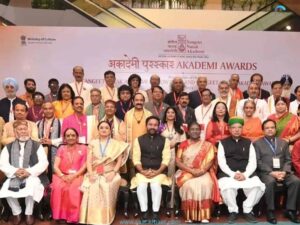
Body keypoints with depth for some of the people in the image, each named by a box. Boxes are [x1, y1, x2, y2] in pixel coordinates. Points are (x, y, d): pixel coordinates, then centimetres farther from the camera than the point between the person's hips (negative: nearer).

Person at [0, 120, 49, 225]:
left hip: (32, 176, -2)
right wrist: (15, 171, -16)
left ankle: (29, 213, -9)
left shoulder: (37, 145, 8)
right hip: (14, 176, 2)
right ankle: (17, 213, -2)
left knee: (31, 187, -32)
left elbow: (44, 163, -2)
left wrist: (29, 172, -17)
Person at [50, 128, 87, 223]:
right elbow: (56, 166, 4)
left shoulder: (83, 148, 9)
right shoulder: (61, 148, 14)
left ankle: (72, 216, -20)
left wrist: (73, 176, -15)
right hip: (62, 176, 2)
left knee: (74, 189, -33)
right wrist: (63, 176, -15)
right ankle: (59, 215, -20)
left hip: (77, 176, -2)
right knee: (58, 187, -31)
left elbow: (84, 166, 1)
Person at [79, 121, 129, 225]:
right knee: (92, 188, -30)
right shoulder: (93, 143, 14)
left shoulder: (116, 144, 10)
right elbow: (88, 161, 6)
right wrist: (90, 174, -10)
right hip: (95, 174, 1)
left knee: (107, 188, -32)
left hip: (110, 173, -1)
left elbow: (119, 161, 3)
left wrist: (113, 173, -13)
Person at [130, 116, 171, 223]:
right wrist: (142, 171, -13)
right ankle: (144, 212, -16)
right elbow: (136, 159, 2)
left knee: (156, 185, -30)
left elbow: (166, 159, -1)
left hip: (159, 172, -1)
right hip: (142, 171, 1)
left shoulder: (164, 140, 7)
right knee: (141, 185, -28)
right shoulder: (138, 140, 9)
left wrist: (157, 172, -14)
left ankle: (155, 212, -17)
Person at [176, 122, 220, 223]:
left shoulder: (207, 145, 10)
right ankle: (189, 215, -22)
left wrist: (202, 171, -19)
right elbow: (178, 162, 0)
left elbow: (210, 161, 0)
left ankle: (204, 216, -25)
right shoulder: (183, 144, 10)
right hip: (186, 172, 0)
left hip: (203, 173, 0)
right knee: (189, 185, -33)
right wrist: (191, 170, -14)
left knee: (206, 184, -33)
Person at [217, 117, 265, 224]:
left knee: (258, 186, -27)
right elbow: (221, 162, 1)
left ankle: (247, 210, -2)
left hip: (246, 174, 2)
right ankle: (233, 211, -6)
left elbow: (252, 162, 7)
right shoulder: (223, 143, 12)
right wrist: (233, 174, -15)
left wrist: (245, 174, -12)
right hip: (227, 173, -2)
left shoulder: (248, 143, 17)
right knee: (227, 187, -34)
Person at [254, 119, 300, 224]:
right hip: (265, 172, -3)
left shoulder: (283, 143, 20)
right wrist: (271, 172, -15)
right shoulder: (257, 143, 8)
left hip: (282, 171, 4)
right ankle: (270, 211, -21)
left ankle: (290, 210, -12)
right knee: (270, 182, -36)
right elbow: (258, 162, -3)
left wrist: (284, 171, -8)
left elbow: (288, 160, 12)